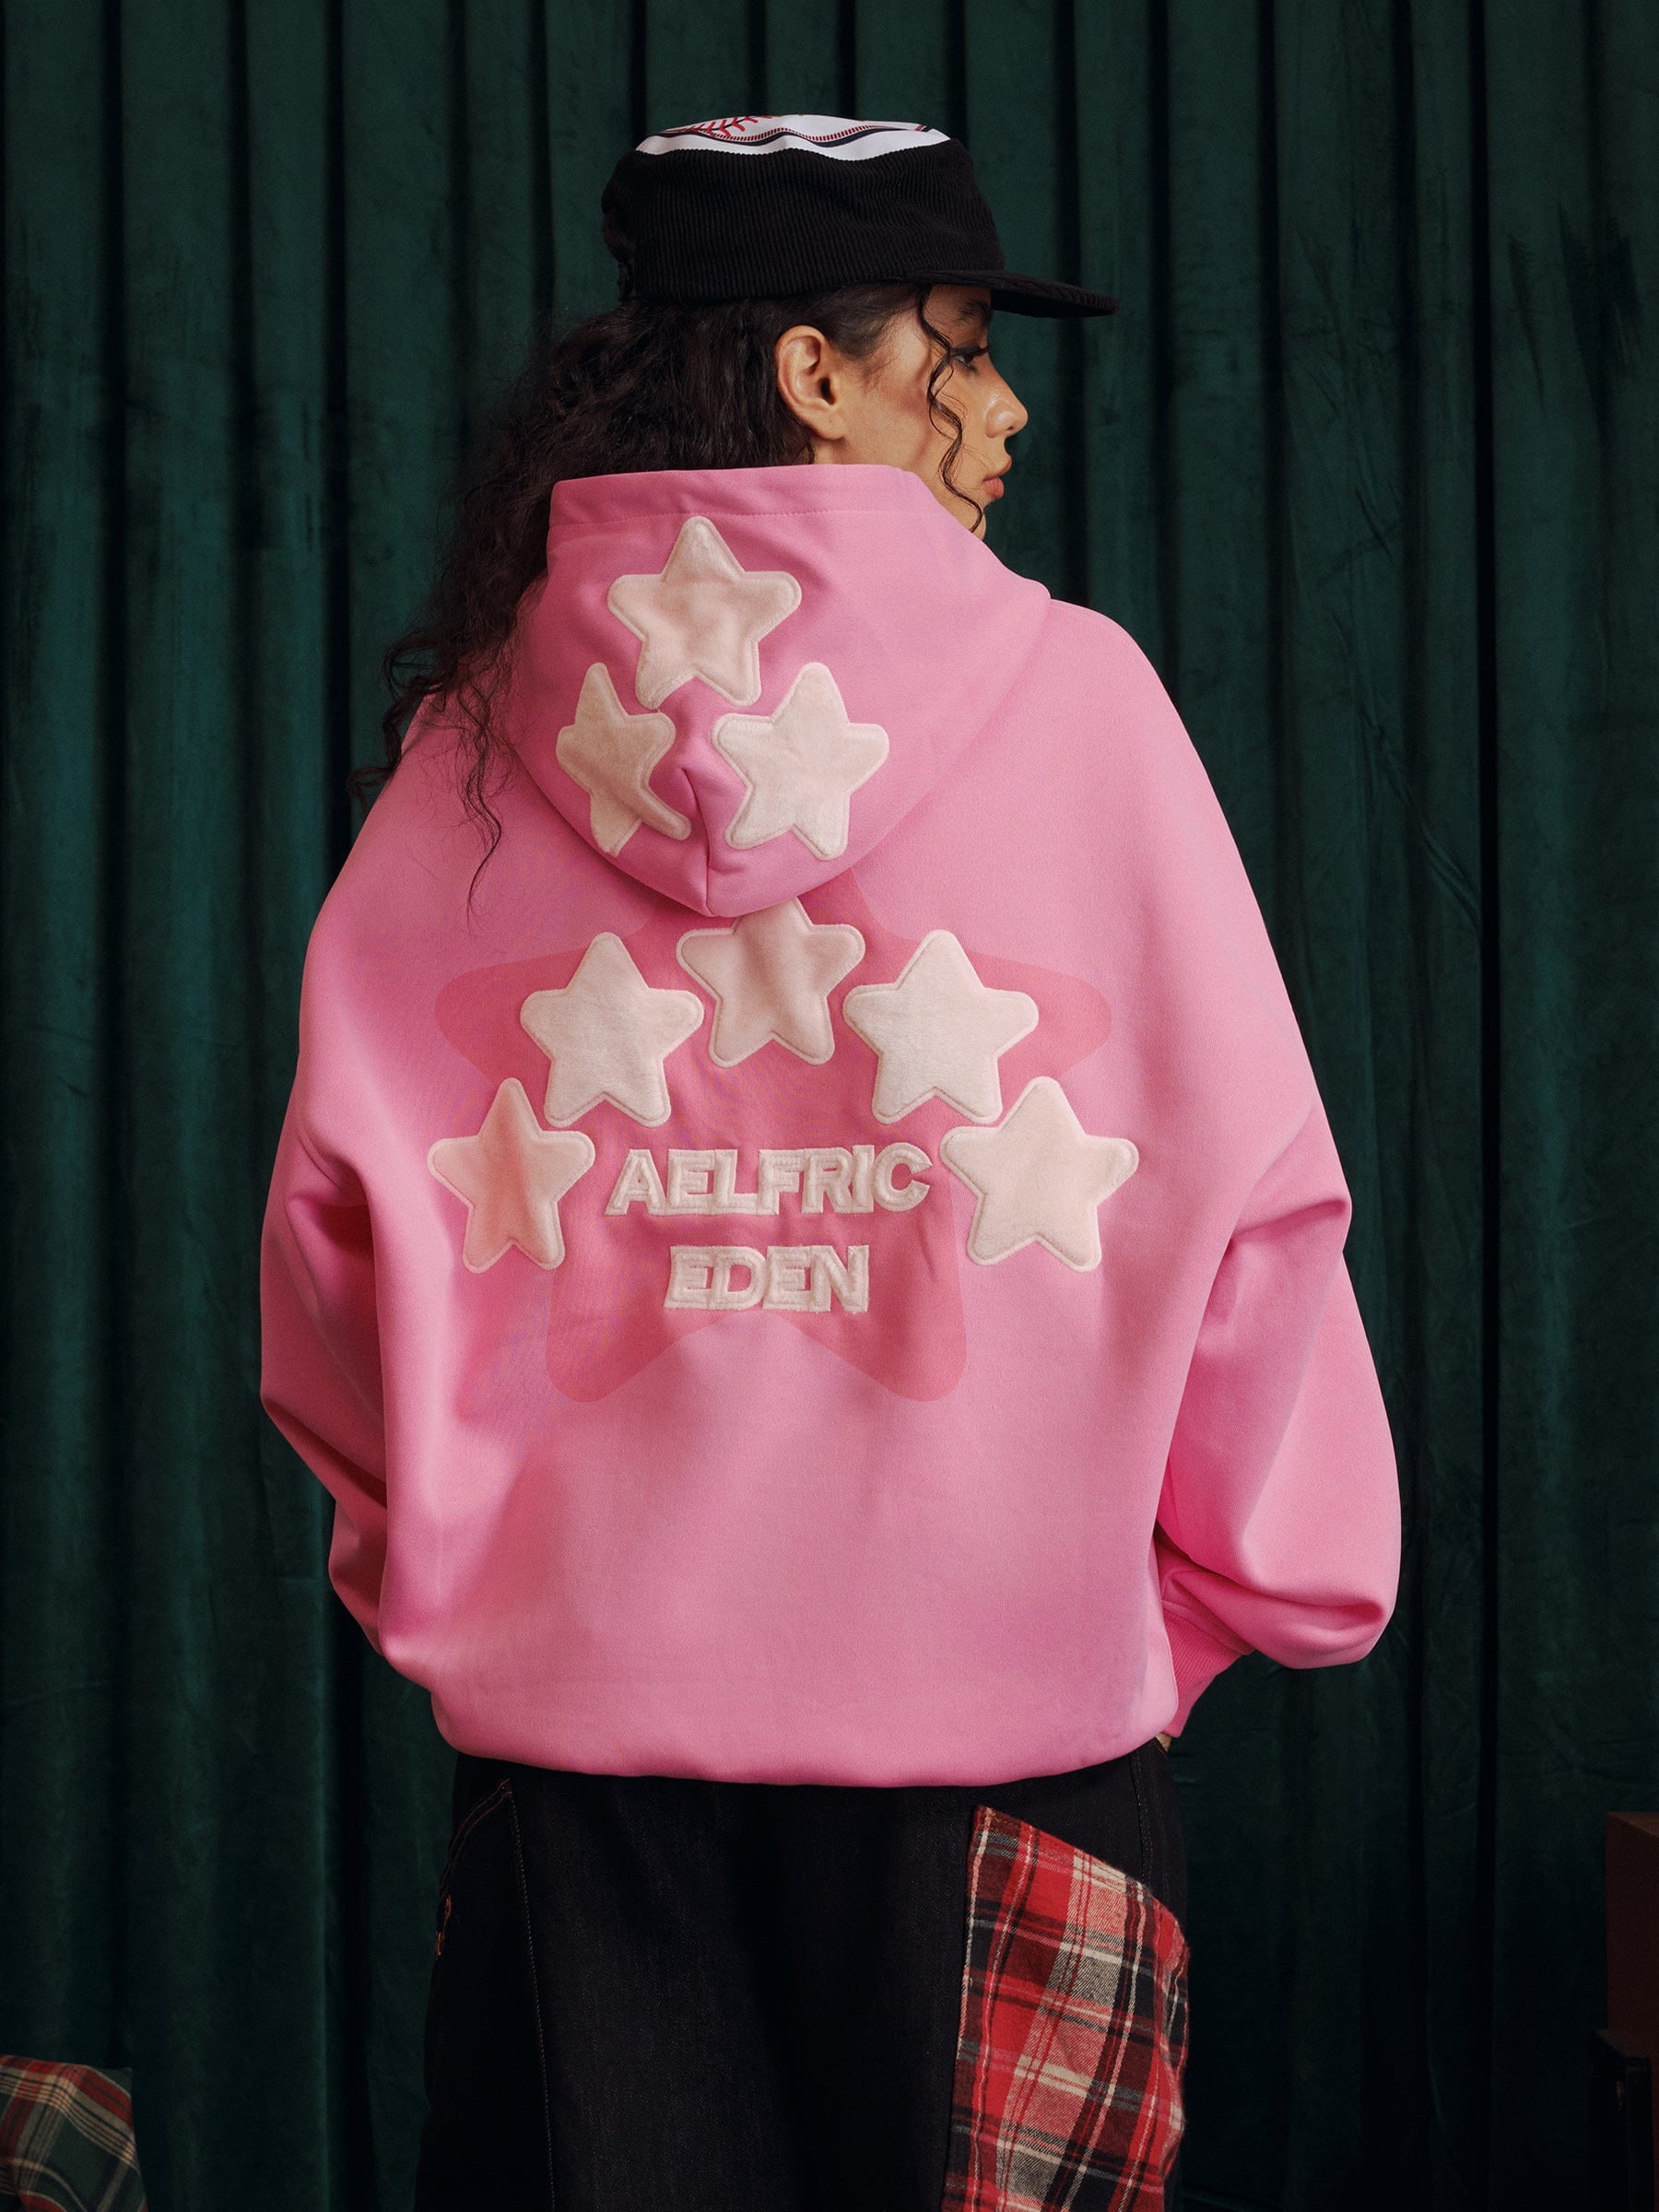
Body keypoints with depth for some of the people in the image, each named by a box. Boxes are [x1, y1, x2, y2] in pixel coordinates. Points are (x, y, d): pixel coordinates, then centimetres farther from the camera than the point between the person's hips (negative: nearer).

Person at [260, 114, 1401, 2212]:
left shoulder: (482, 727, 2)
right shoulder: (1071, 693, -4)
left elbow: (343, 1193, 1)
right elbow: (1247, 1185, -5)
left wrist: (429, 1543, 16)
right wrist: (1238, 1584, 8)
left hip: (576, 1691, 3)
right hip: (999, 1671, -2)